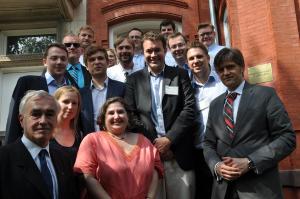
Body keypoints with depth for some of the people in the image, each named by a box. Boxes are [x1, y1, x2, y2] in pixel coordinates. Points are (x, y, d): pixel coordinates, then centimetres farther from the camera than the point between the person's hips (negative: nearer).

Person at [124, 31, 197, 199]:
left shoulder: (181, 75, 7)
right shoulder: (134, 79, 9)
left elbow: (190, 109, -2)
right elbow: (131, 114, 2)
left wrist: (169, 139, -11)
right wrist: (153, 143, -7)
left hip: (178, 152, 0)